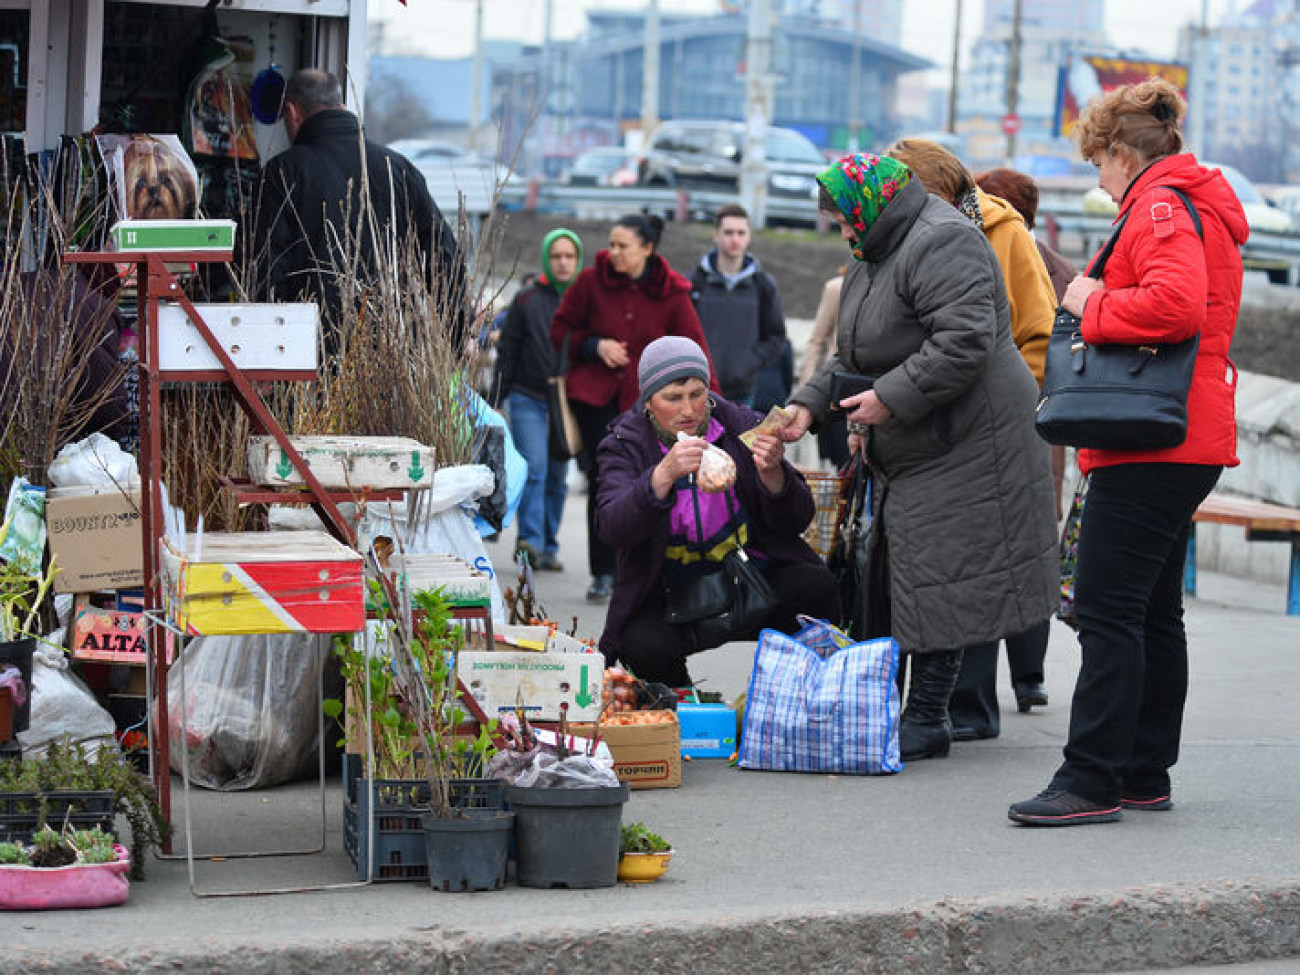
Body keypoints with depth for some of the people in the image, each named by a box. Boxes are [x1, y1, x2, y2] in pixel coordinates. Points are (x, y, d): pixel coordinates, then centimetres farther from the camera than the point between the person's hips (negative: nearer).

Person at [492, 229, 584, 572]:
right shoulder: (527, 301, 4)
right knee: (534, 467, -16)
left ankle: (549, 548, 14)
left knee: (557, 476, 6)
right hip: (528, 399, -2)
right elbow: (508, 351, 7)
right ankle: (530, 540, -21)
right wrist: (498, 399, 3)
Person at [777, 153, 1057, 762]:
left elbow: (965, 342, -27)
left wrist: (891, 399, -23)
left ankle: (926, 720, -3)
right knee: (892, 578, 11)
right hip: (912, 453, 11)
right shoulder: (877, 256, 17)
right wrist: (810, 403, 9)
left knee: (937, 581, -8)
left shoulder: (941, 244, -16)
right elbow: (853, 356, 24)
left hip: (963, 448, -11)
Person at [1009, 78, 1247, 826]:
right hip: (1187, 440, 11)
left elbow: (1175, 305, -29)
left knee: (1109, 610, -11)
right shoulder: (1201, 206, 20)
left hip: (1152, 444, -11)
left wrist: (1095, 305, -15)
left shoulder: (1161, 208, -13)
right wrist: (1104, 303, 15)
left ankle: (1092, 782, -11)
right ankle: (1147, 774, 19)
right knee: (1155, 612, 14)